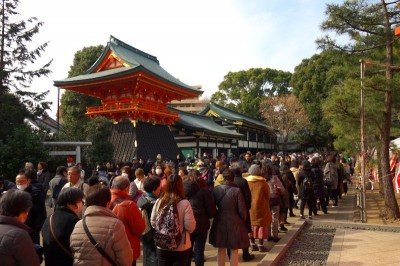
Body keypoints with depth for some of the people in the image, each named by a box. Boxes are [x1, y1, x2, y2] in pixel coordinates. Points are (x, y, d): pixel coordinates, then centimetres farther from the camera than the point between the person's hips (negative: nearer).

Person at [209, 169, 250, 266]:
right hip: (234, 223, -3)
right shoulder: (237, 190, -16)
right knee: (234, 250, 12)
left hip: (220, 222, 3)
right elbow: (242, 210, -12)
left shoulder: (216, 189, -7)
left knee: (221, 249, 18)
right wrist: (243, 220, 6)